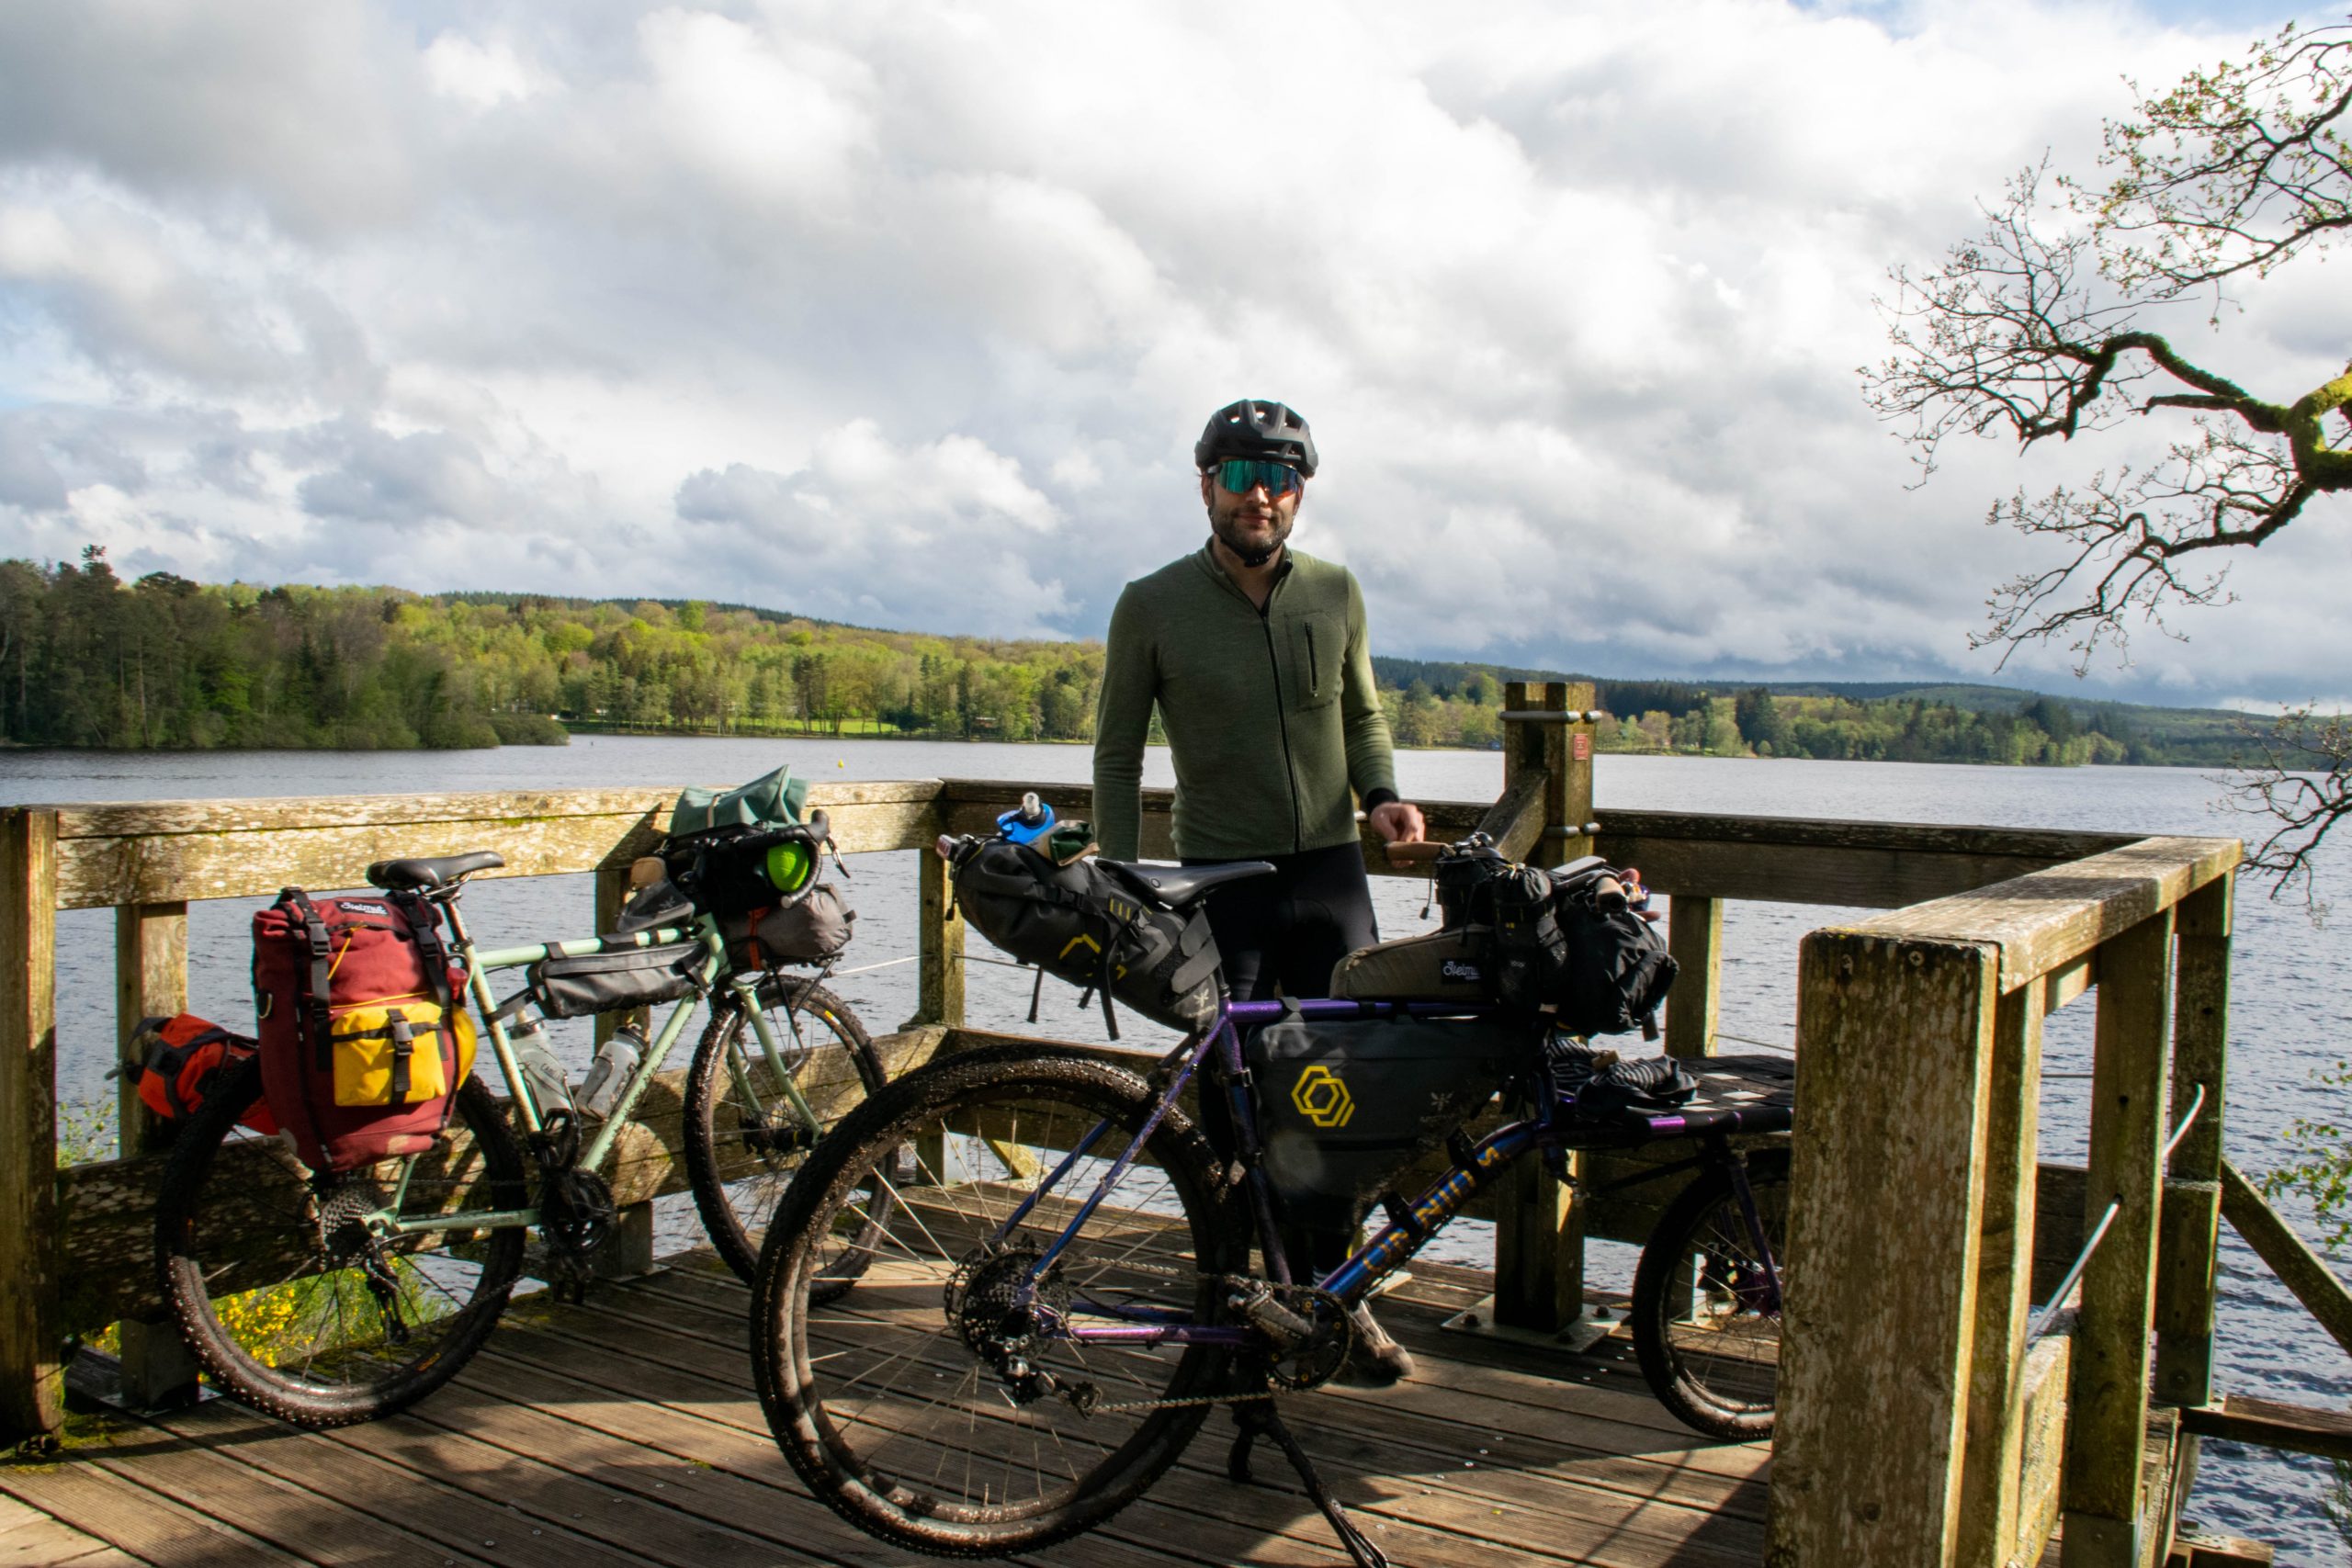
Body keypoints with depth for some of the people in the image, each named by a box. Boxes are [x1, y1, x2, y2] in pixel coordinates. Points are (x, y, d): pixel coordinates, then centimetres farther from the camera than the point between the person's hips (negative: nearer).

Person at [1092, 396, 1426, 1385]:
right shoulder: (1152, 606, -4)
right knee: (1231, 1102, 2)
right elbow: (1117, 753, 1)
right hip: (1219, 884, -2)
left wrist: (1381, 794, -4)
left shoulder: (1335, 592, 4)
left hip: (1330, 874, 3)